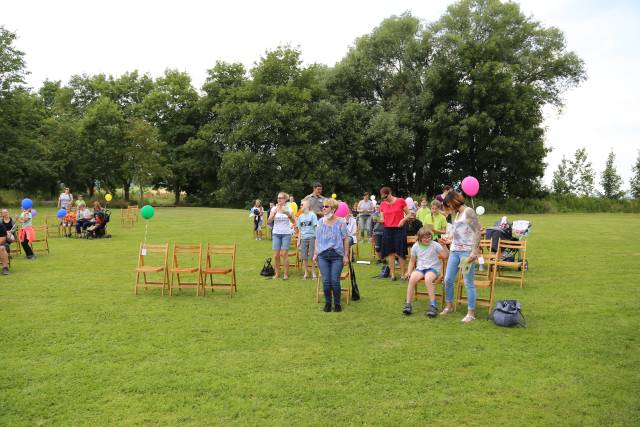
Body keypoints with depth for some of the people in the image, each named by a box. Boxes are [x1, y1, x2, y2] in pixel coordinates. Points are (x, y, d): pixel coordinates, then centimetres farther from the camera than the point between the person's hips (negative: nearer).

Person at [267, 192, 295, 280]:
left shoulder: (288, 209, 0)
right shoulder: (274, 208, 2)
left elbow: (293, 221, -6)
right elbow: (269, 221, -7)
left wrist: (288, 214, -22)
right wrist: (275, 212, -20)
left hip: (286, 234, -2)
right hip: (276, 233, 2)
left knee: (284, 254, -6)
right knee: (276, 255, 0)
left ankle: (286, 274, 3)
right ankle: (277, 273, 13)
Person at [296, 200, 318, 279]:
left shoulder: (312, 215, -1)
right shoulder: (300, 216, 11)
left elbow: (316, 227, -2)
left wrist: (316, 239, -8)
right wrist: (298, 240, 12)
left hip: (311, 237, -4)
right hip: (303, 238, 4)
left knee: (312, 257, -2)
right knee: (304, 257, 4)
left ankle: (313, 272, 12)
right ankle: (306, 273, 15)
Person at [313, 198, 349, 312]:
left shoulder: (340, 222, -1)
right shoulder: (320, 221, 9)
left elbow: (345, 239, 0)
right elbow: (317, 239, 14)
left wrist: (346, 255, -4)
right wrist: (315, 253, 9)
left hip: (337, 256, -2)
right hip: (323, 256, 3)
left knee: (335, 281, -5)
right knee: (326, 281, 0)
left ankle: (337, 303, 14)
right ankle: (327, 303, 18)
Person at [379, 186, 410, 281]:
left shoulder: (400, 201, -3)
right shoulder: (382, 204, 7)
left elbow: (408, 214, 3)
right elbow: (382, 218, 12)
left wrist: (403, 220, -15)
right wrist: (380, 220, -10)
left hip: (399, 229, -3)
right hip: (387, 230, 3)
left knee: (400, 253, 0)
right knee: (390, 253, 4)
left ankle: (402, 274, 7)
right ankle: (392, 274, 10)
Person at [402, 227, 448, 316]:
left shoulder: (435, 245, -2)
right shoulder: (415, 246, 6)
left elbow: (445, 256, -10)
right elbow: (412, 261, 15)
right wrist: (409, 271, 2)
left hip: (433, 268, -3)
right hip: (420, 268, 3)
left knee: (428, 279, -36)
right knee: (412, 278, -29)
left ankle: (433, 305, -28)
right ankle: (408, 304, -20)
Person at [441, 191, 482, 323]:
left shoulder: (468, 211, -7)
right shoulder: (457, 214, 17)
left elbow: (477, 232, -13)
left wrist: (474, 251, -19)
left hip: (466, 252, -8)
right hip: (454, 251, 8)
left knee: (468, 283, -3)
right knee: (448, 280, 9)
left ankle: (471, 313, 4)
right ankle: (449, 306, 27)